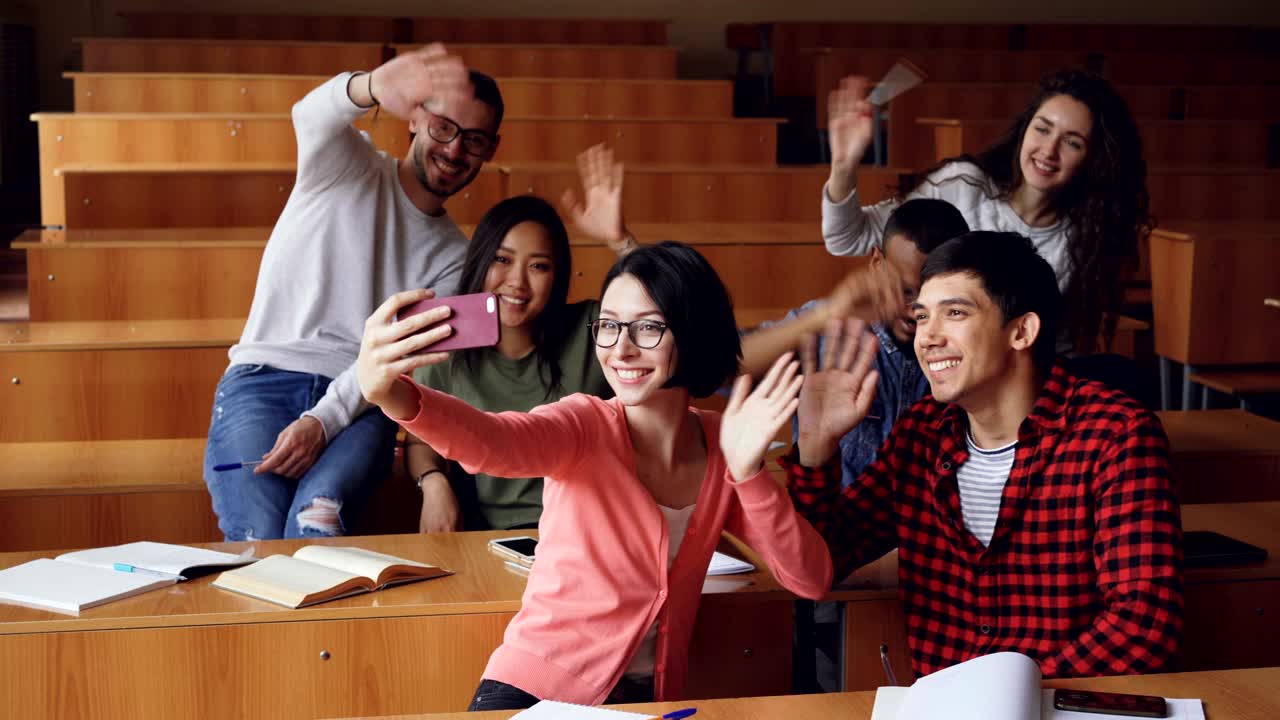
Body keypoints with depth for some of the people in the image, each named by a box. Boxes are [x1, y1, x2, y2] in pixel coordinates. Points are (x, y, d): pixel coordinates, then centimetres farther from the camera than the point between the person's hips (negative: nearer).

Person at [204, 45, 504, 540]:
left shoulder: (453, 257, 15)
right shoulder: (345, 165, 8)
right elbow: (312, 115, -18)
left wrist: (322, 421, -18)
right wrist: (375, 87, -44)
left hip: (356, 403, 2)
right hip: (262, 378, -1)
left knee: (318, 516, -32)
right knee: (260, 539, -29)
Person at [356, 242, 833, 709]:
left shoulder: (721, 444, 0)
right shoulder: (586, 426, -11)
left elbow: (810, 581, -4)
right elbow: (490, 443, -33)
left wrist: (748, 471, -17)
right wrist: (394, 394, -51)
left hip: (650, 698, 5)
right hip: (534, 689, -4)